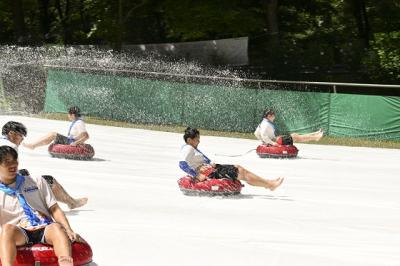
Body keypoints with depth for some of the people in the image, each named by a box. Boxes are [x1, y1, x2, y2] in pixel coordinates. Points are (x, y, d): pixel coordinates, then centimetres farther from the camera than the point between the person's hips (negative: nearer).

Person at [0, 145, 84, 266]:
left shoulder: (37, 182, 21)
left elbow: (55, 210, 15)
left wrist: (69, 231, -1)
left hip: (45, 230, 1)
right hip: (19, 233, -1)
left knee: (57, 227, -35)